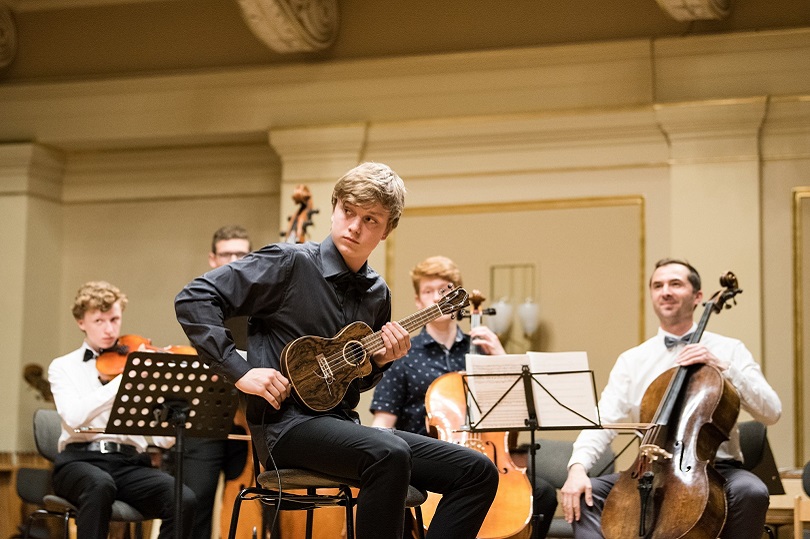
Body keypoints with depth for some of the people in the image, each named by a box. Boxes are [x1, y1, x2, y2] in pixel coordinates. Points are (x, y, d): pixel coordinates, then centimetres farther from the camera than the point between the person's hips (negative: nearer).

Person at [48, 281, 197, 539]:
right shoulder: (63, 367, 10)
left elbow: (162, 437, 4)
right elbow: (73, 416, -13)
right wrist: (125, 379, -20)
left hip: (130, 462, 2)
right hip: (80, 460, -2)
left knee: (184, 500, -27)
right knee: (100, 484, -39)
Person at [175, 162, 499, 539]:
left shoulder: (377, 295, 13)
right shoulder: (289, 264, -7)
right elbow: (193, 299, -12)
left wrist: (380, 360, 2)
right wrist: (239, 371, -18)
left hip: (342, 422, 7)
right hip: (285, 422, -7)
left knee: (477, 472, -5)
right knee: (390, 454, -37)